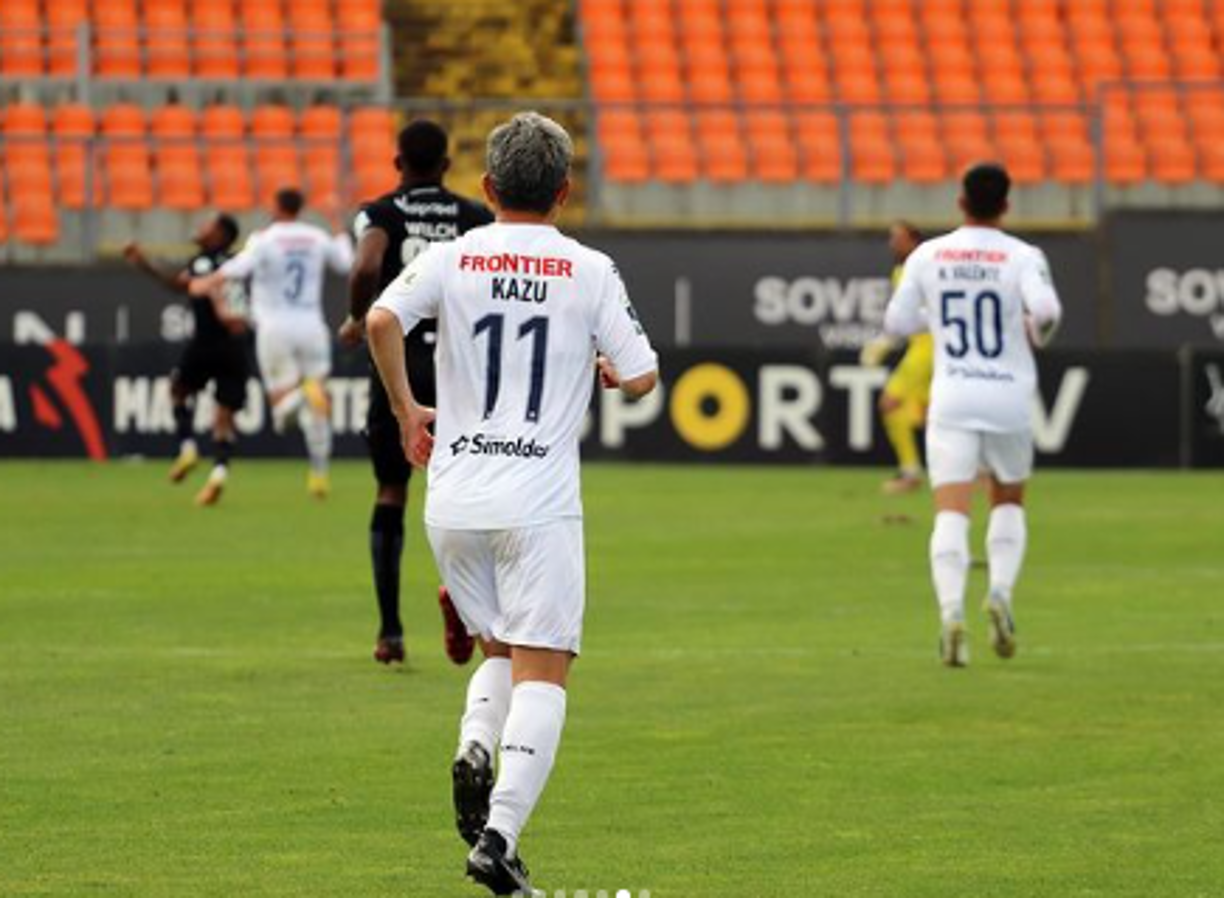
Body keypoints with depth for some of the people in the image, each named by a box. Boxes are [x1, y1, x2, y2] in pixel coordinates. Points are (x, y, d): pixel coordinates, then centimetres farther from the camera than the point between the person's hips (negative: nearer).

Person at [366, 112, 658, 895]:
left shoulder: (450, 258, 3)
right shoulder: (589, 271, 0)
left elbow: (382, 319, -14)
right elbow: (643, 377, -3)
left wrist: (405, 406, 0)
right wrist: (605, 367, 20)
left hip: (453, 504, 3)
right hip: (539, 501, -3)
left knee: (502, 648, 22)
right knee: (542, 674, -2)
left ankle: (476, 746, -7)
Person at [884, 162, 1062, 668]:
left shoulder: (928, 256, 3)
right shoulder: (1022, 257, -4)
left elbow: (897, 323, 7)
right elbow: (1045, 309, -20)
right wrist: (1037, 334, 2)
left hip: (952, 400, 0)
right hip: (1008, 397, 0)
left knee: (951, 512, -6)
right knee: (1009, 501, 20)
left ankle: (952, 612, -26)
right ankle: (1001, 592, -2)